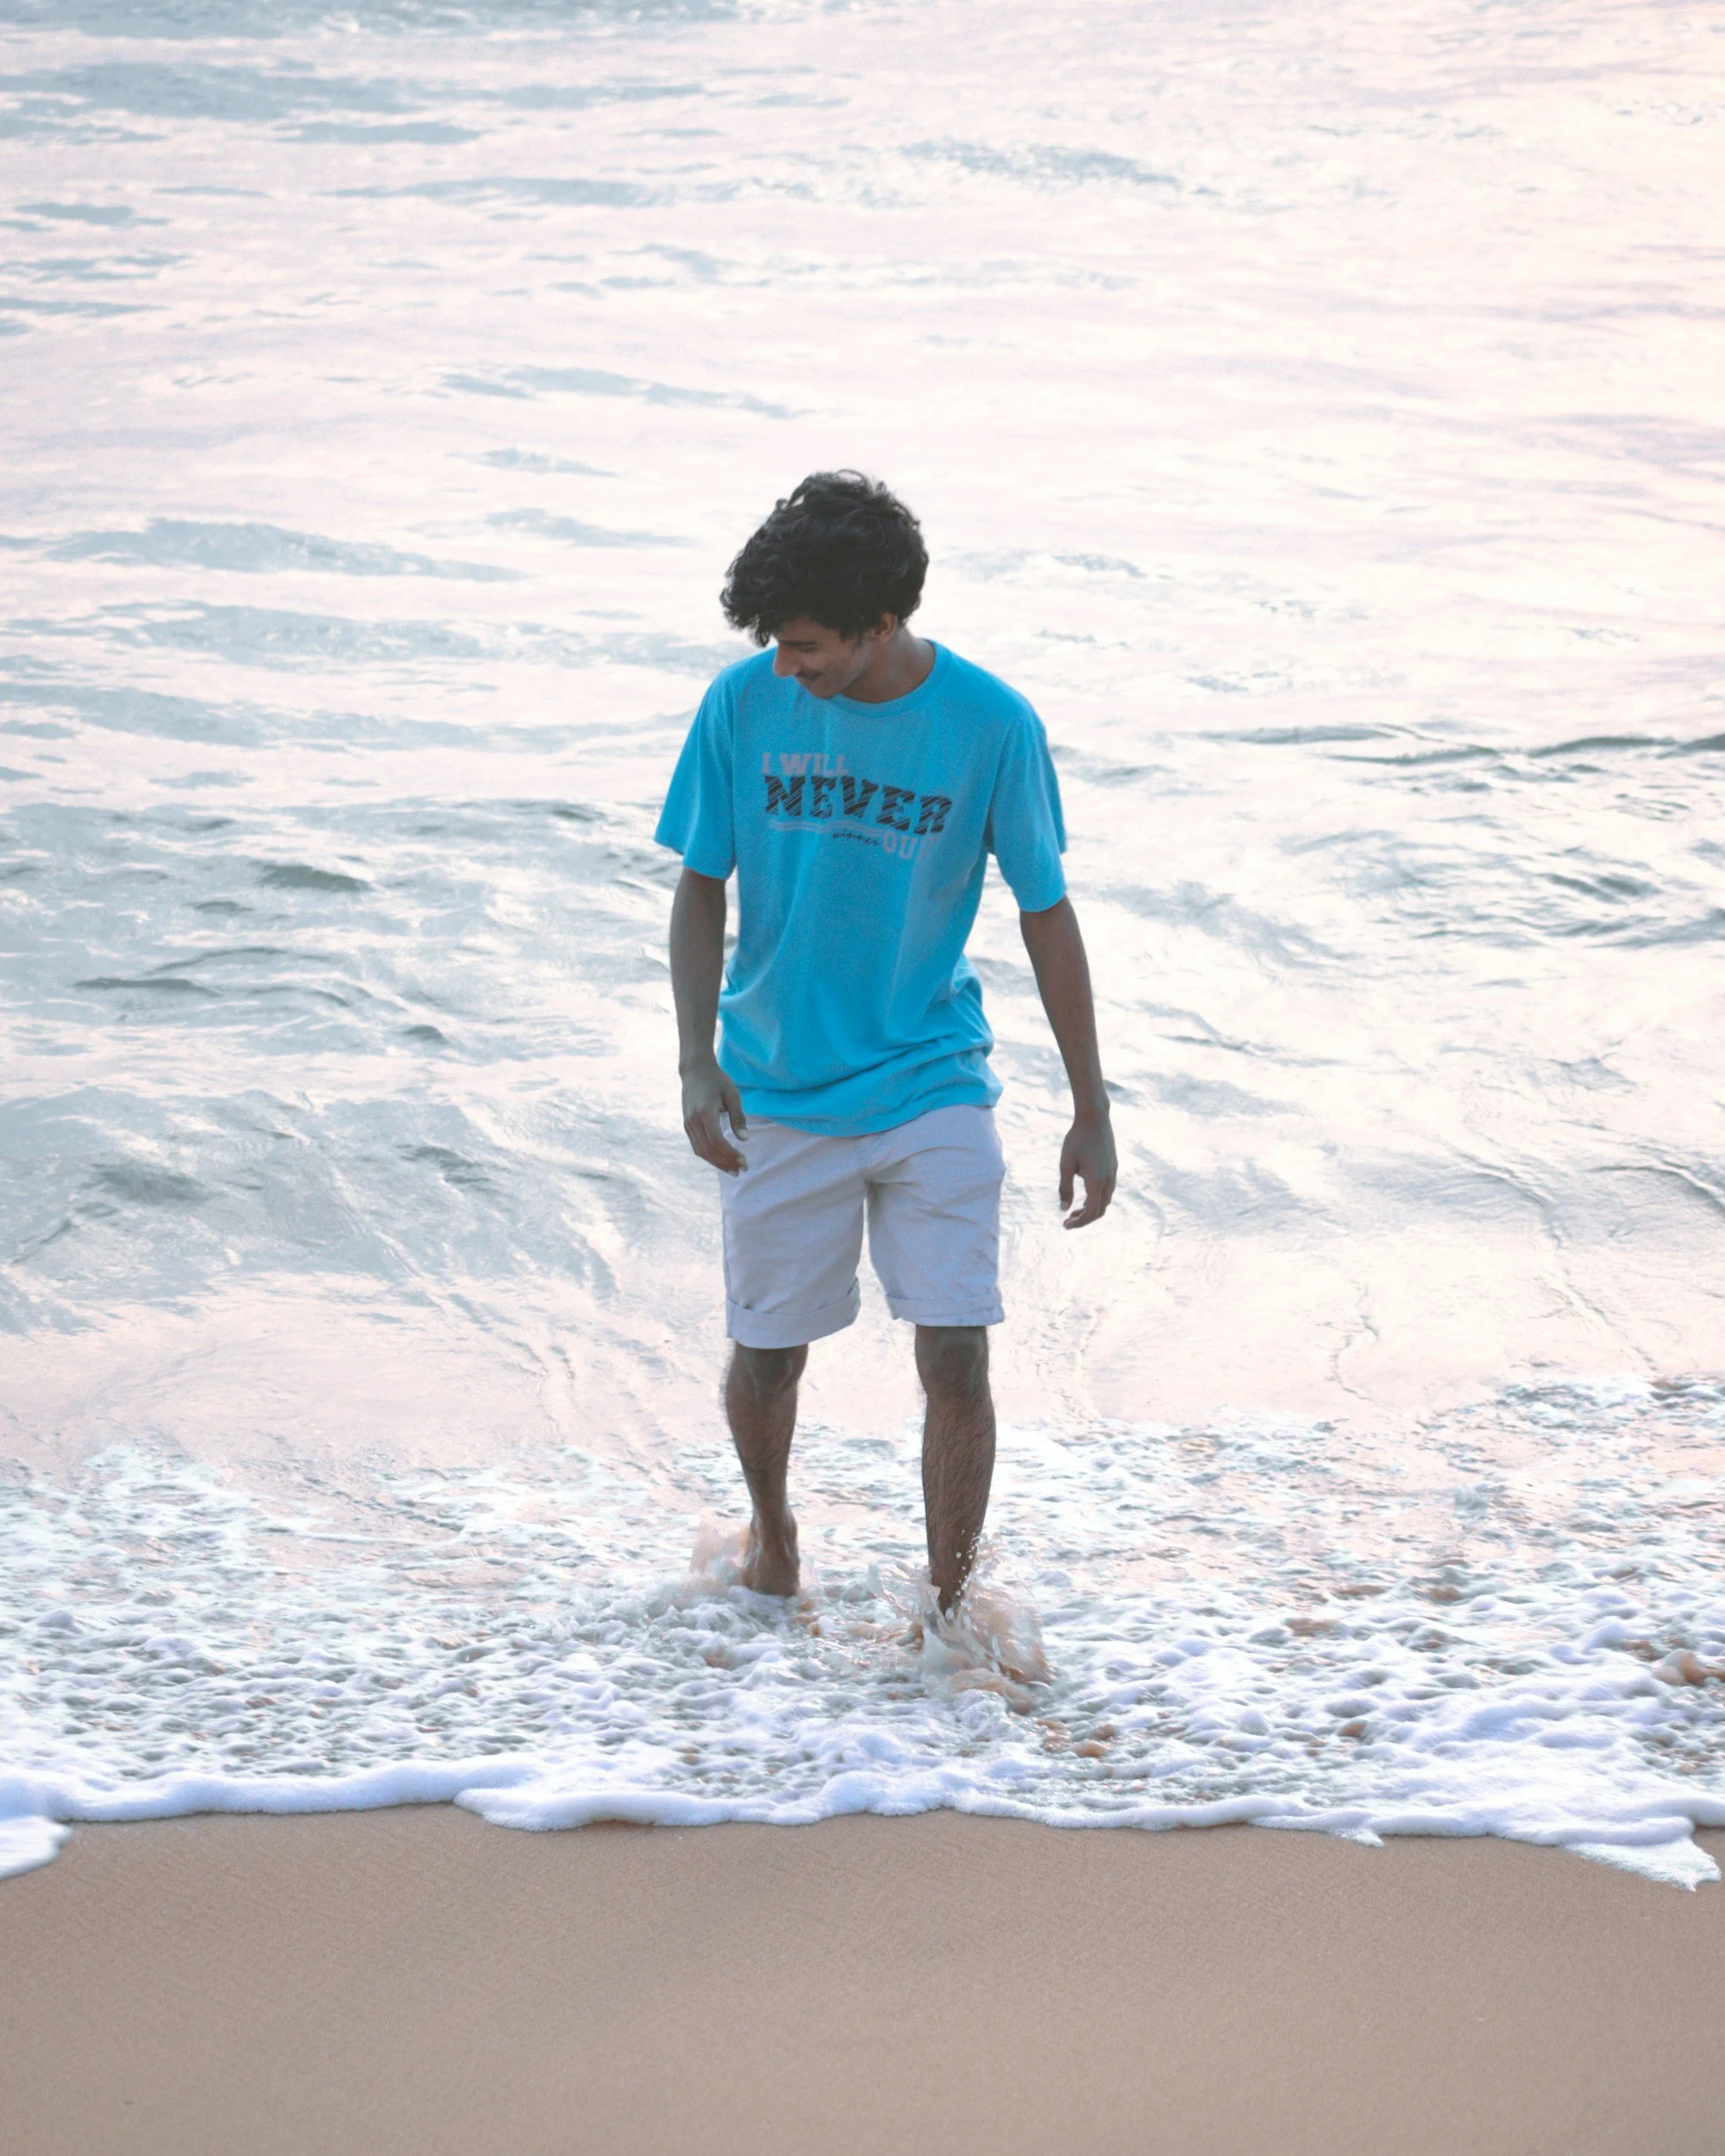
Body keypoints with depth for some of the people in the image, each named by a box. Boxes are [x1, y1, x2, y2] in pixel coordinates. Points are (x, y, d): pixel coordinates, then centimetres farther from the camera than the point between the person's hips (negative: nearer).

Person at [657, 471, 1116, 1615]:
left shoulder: (992, 726, -12)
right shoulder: (745, 705, -8)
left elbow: (1047, 916, -2)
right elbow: (700, 889, 2)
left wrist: (1092, 1111, 0)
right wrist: (698, 1061, -10)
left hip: (934, 1091, -1)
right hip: (776, 1095, 1)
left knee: (957, 1360, -7)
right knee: (767, 1355, 10)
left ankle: (950, 1607, 9)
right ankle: (771, 1525, 41)